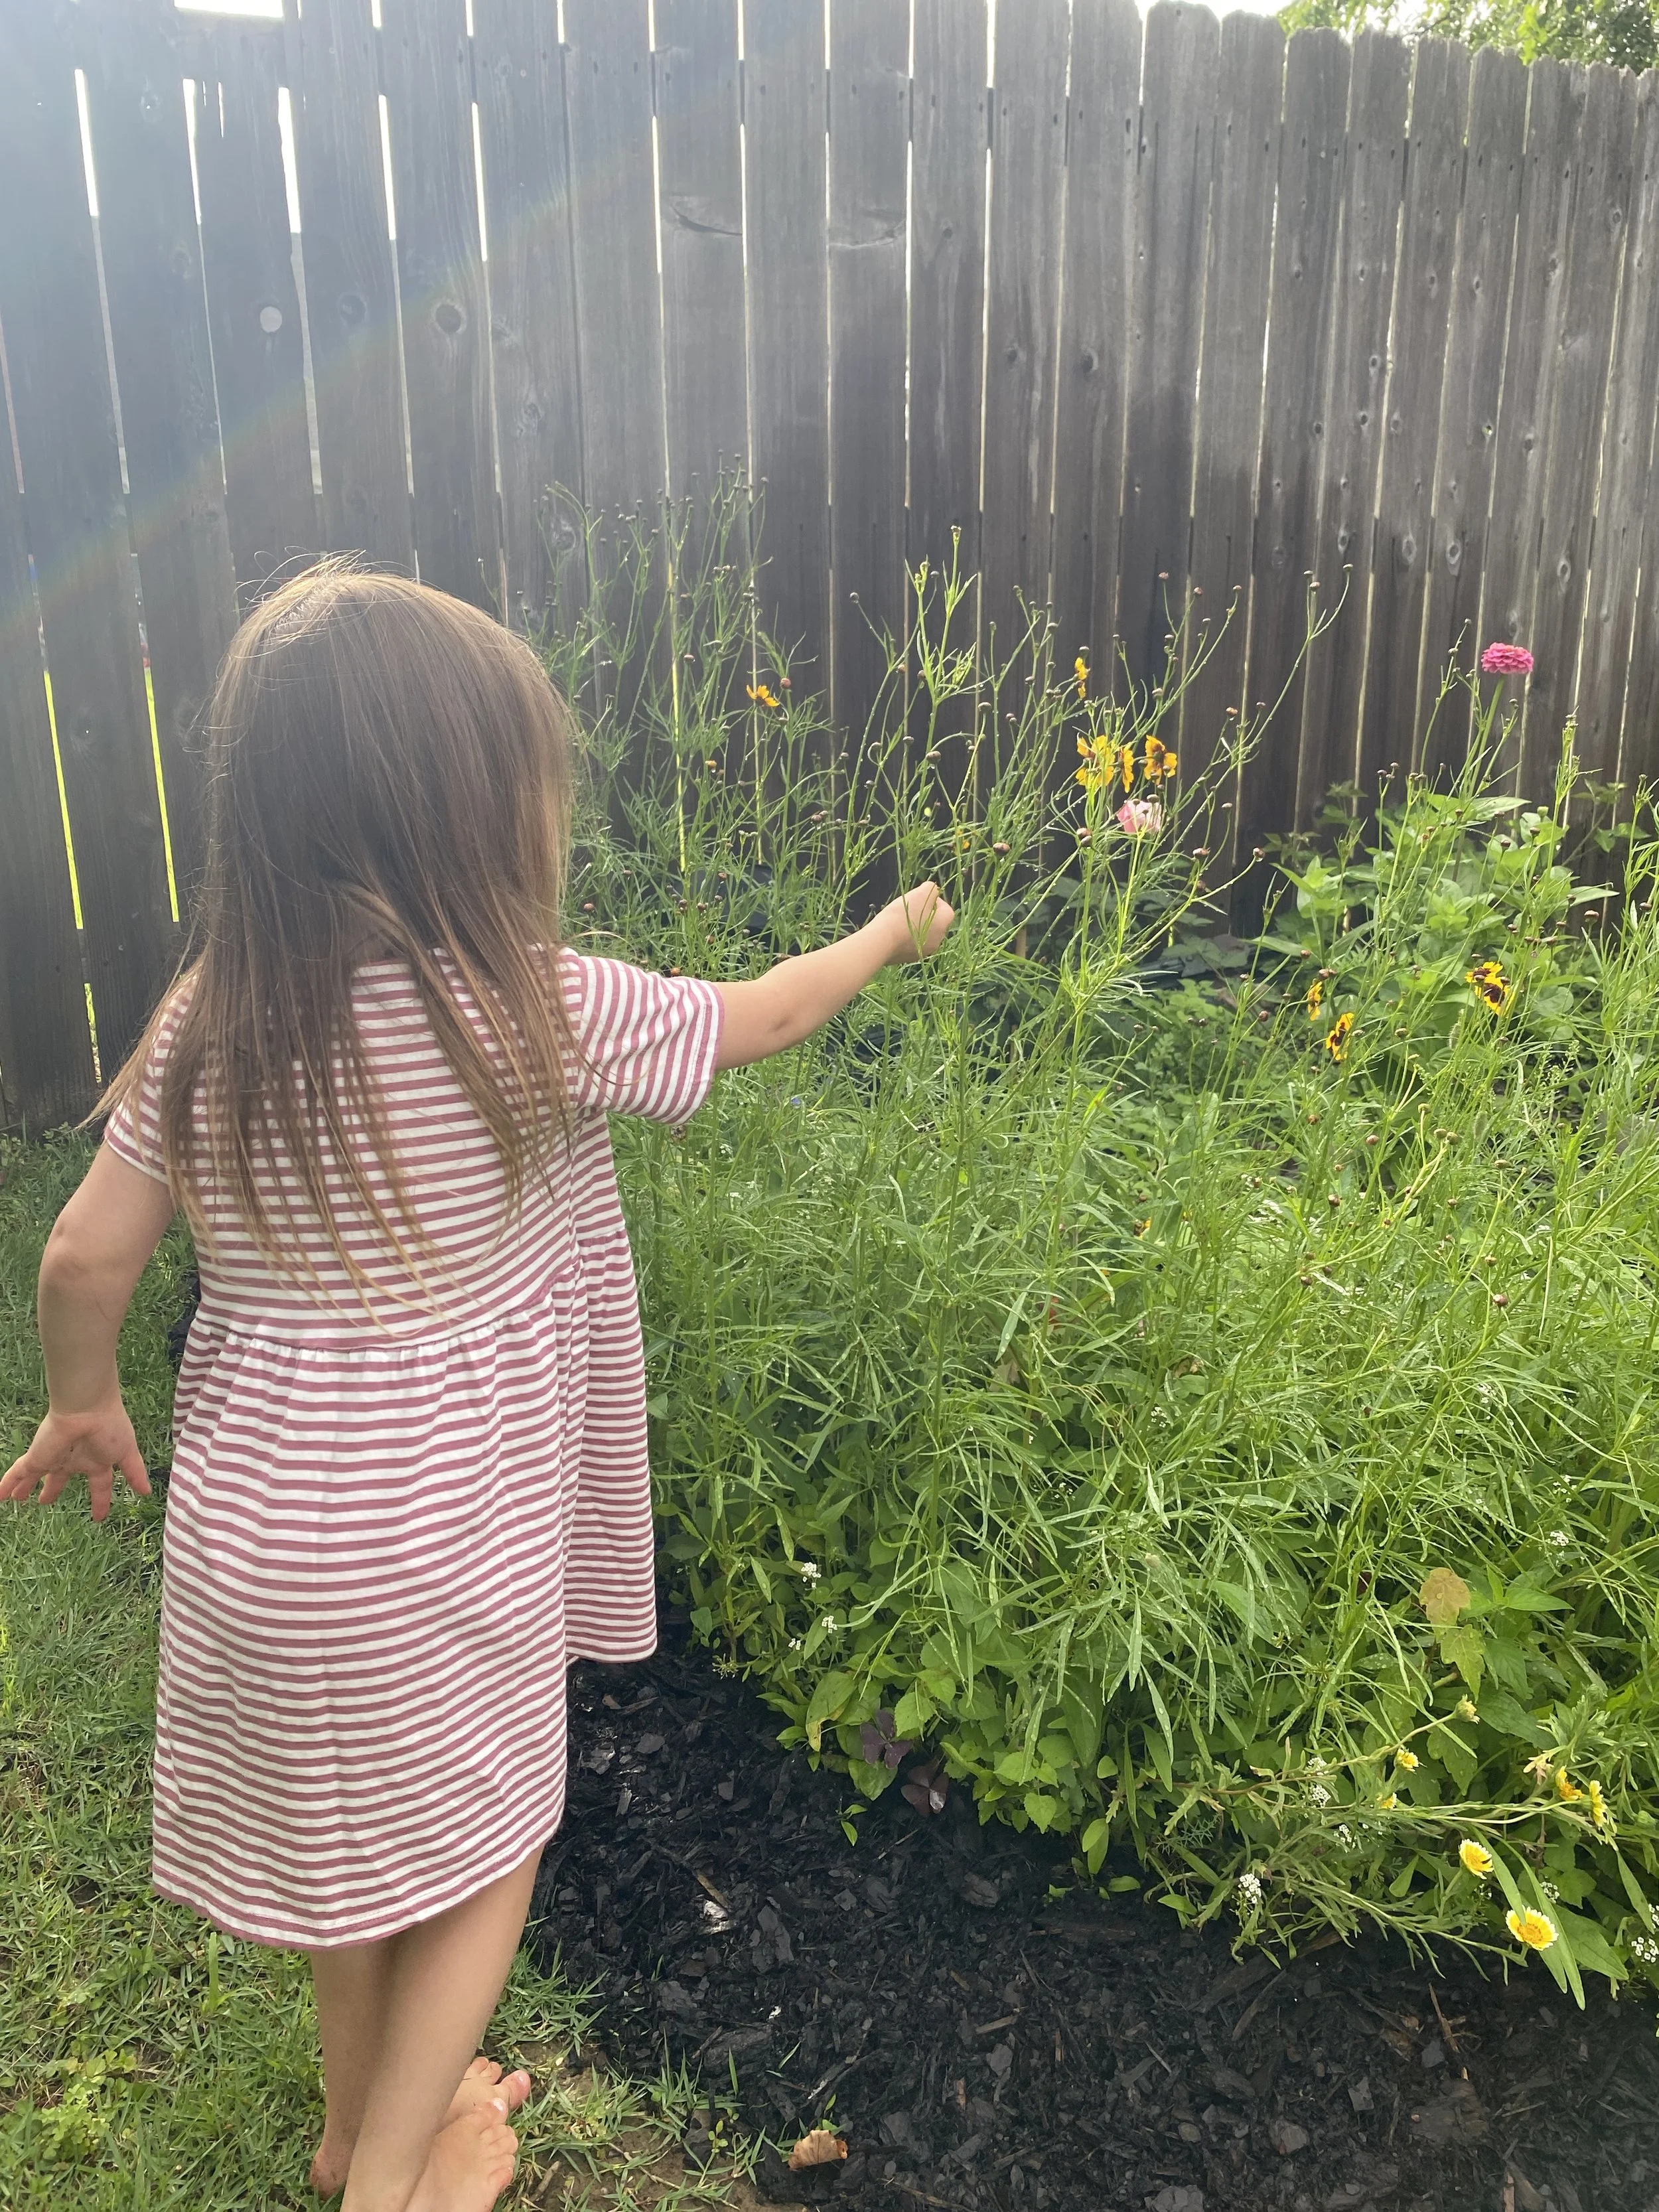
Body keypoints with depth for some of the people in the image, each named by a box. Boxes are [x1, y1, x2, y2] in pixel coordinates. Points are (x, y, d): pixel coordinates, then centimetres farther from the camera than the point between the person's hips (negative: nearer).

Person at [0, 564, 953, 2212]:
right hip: (435, 1545, -5)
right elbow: (755, 1021, -6)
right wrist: (897, 930, 13)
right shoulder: (535, 1013, -21)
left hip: (250, 1515, 5)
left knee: (360, 1816, 29)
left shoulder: (210, 1020, -9)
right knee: (480, 1845, 22)